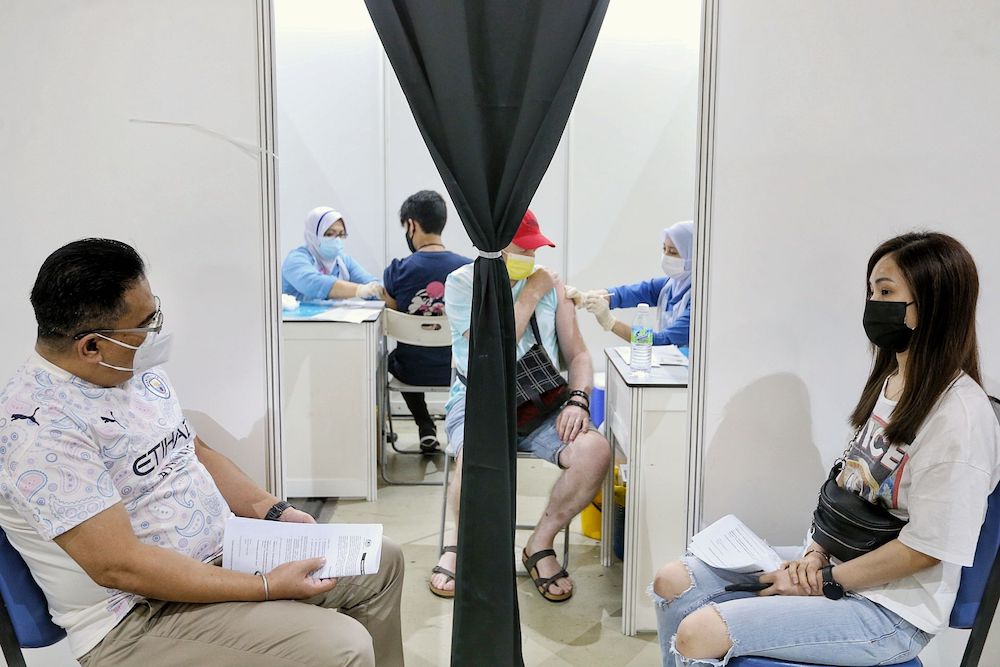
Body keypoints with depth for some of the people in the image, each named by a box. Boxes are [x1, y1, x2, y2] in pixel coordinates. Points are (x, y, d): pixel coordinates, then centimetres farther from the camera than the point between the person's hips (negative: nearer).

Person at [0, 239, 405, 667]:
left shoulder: (136, 370, 3)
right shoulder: (38, 427, -24)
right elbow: (119, 566, -27)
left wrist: (273, 511, 2)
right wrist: (266, 588, -24)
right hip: (139, 614, -9)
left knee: (383, 561, 12)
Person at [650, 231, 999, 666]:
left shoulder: (959, 414, -22)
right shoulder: (889, 379, 5)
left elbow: (926, 547, -20)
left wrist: (824, 580, -14)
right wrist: (817, 552, -3)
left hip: (890, 610, -8)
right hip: (834, 559, 8)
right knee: (672, 582, 2)